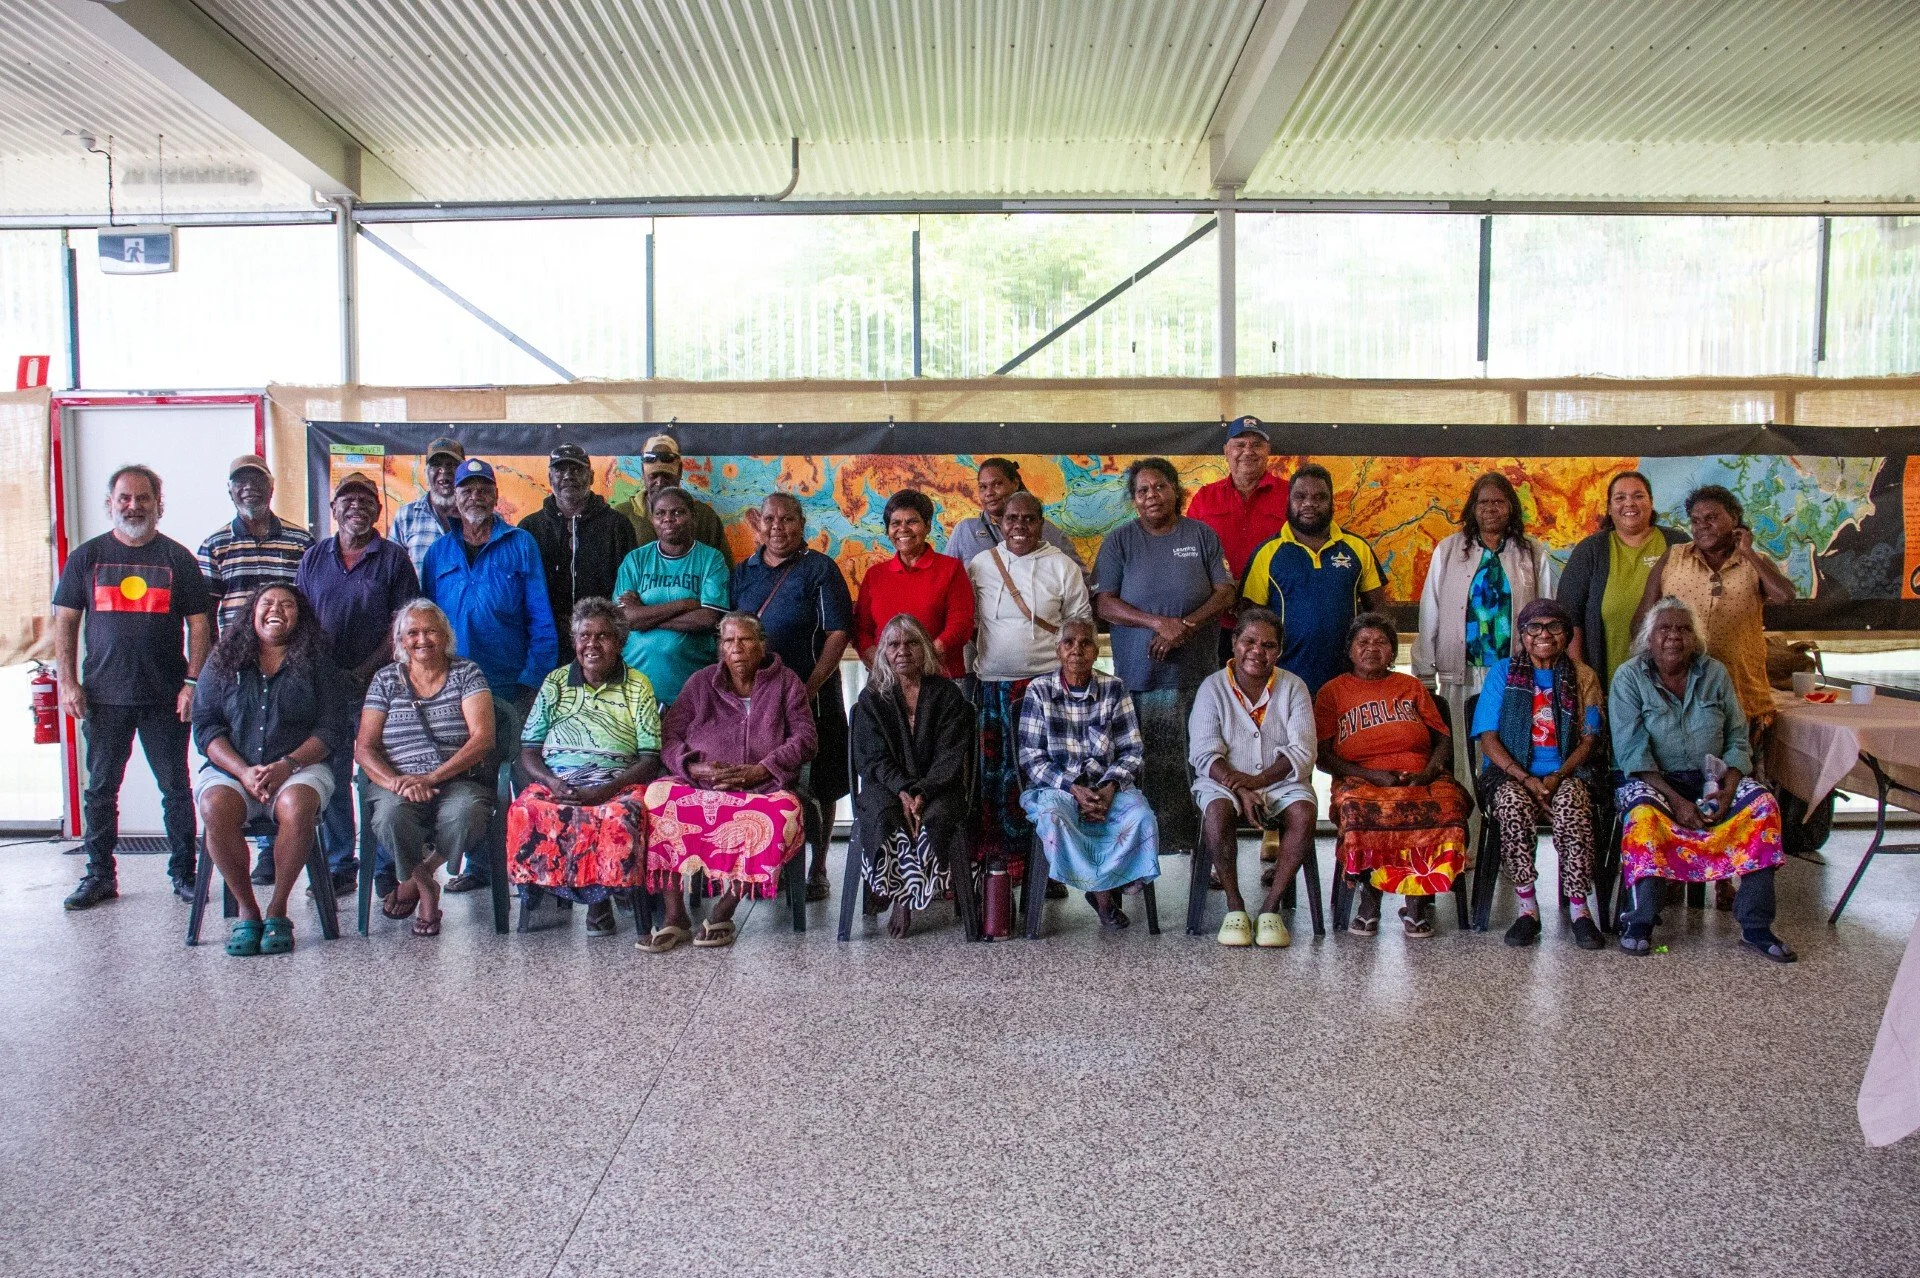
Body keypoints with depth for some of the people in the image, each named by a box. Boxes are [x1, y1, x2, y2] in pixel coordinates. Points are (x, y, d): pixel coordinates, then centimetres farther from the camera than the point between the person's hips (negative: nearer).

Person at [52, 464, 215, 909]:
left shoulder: (177, 558, 4)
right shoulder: (86, 556, 8)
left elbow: (199, 625, 3)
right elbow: (65, 622, 8)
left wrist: (193, 682, -6)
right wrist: (68, 682, -1)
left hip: (165, 697, -1)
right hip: (103, 696, 2)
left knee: (176, 788, 3)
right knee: (100, 789, 8)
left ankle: (184, 872, 13)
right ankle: (99, 875, 19)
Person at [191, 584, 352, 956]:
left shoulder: (317, 662, 9)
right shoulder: (224, 661, 13)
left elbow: (330, 729, 0)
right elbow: (205, 726, 4)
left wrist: (286, 765, -15)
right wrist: (243, 772, -12)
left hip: (300, 768, -1)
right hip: (231, 768, 2)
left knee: (296, 806, -35)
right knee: (215, 807, -31)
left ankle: (277, 909, -17)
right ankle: (247, 910, -16)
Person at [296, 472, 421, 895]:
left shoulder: (393, 558, 3)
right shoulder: (313, 558, 14)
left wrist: (363, 673, -10)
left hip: (377, 685, -3)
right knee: (331, 777, 6)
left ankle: (386, 868, 6)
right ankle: (339, 865, 15)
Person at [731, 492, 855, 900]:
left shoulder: (820, 569, 0)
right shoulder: (743, 572, 13)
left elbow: (838, 632, -7)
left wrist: (811, 687, -14)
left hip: (809, 697, -4)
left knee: (816, 788, 3)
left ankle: (816, 870, 15)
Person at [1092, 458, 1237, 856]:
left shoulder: (1201, 535, 6)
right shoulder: (1119, 540, 4)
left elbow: (1225, 594, 3)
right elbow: (1103, 603, -3)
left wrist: (1186, 626, -13)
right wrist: (1158, 622, -15)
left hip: (1196, 672, 1)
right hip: (1140, 673, -1)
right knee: (1145, 763, -1)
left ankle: (1199, 837, 7)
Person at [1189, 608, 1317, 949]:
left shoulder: (1293, 688, 5)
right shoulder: (1213, 688, 2)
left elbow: (1302, 752, -6)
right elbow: (1205, 755, -7)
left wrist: (1259, 780, -22)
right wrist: (1240, 789, -24)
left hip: (1280, 782, 1)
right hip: (1223, 782, -1)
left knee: (1303, 814, -30)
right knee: (1217, 812, -34)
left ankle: (1270, 908, -20)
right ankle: (1234, 906, -19)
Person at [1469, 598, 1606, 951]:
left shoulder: (1582, 677, 15)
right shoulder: (1502, 672, 11)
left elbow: (1589, 740, 6)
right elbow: (1488, 738, 2)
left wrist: (1558, 776, -13)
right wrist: (1525, 779, -14)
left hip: (1566, 773, 1)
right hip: (1510, 773, 0)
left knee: (1571, 802, -35)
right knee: (1513, 802, -35)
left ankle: (1579, 910, -28)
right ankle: (1527, 908, -26)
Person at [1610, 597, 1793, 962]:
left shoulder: (1715, 674, 7)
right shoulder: (1629, 678, -5)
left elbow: (1737, 740, 5)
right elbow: (1632, 752, -13)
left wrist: (1728, 790, -14)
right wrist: (1676, 800, -23)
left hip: (1711, 779, 4)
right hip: (1654, 780, -4)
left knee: (1762, 804, -23)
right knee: (1643, 811, -36)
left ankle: (1756, 926, -20)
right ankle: (1640, 921, -28)